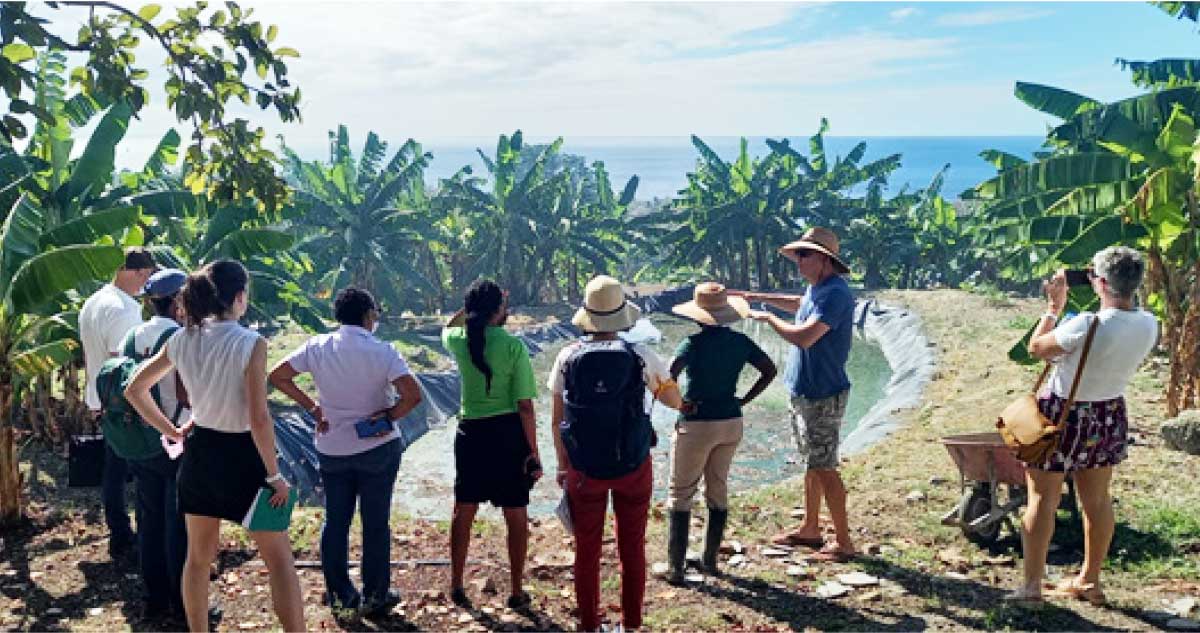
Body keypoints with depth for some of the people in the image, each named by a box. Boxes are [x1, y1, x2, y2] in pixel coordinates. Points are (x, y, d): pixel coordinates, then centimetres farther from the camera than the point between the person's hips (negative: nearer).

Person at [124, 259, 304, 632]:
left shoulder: (182, 340, -2)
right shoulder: (250, 343, -19)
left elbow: (134, 390, 9)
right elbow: (259, 419, -23)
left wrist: (170, 430, 15)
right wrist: (275, 476, -14)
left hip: (199, 452, 6)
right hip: (241, 455, -6)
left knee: (198, 556, 19)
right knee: (279, 559, 5)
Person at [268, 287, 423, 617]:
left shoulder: (317, 347, -5)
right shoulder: (381, 352, -15)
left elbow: (277, 376, -1)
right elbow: (413, 394, -24)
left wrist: (311, 406, 3)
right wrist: (390, 416, -8)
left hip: (332, 450, 3)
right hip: (378, 448, -3)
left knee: (335, 522, 15)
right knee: (376, 523, 8)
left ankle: (339, 593, 25)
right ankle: (375, 596, 16)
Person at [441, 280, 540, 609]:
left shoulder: (459, 341, -4)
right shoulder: (513, 346, -13)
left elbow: (448, 327, 25)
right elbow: (525, 405, -12)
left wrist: (470, 309, 23)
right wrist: (533, 452, -7)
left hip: (471, 433, 3)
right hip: (509, 433, -3)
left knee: (464, 509, 16)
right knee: (516, 514, 10)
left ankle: (456, 585, 26)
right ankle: (517, 591, 19)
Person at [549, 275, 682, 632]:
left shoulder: (568, 358, -6)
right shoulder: (641, 358, -9)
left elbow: (557, 419, -1)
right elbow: (676, 402, 2)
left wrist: (562, 465, 10)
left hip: (584, 469, 1)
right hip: (633, 466, 0)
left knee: (587, 550, 12)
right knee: (633, 548, 13)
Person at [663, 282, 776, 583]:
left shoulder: (694, 343, -15)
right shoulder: (740, 342, 1)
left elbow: (668, 375, -29)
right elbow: (769, 371, 7)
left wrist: (679, 403, -13)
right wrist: (743, 401, 7)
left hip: (696, 425, -5)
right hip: (731, 423, 5)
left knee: (680, 494, 5)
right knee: (718, 490, 18)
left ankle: (675, 567, 5)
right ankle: (710, 559, 26)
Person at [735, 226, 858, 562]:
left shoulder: (835, 294, -22)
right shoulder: (815, 289, 10)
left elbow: (804, 336, -30)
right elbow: (799, 304, 35)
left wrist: (769, 317, -14)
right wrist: (758, 297, 26)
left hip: (823, 396, -10)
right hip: (804, 392, 10)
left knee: (824, 468, -5)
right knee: (814, 464, 18)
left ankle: (843, 541, 5)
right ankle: (810, 529, 30)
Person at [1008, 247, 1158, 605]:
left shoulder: (1087, 325, -29)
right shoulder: (1149, 325, -9)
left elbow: (1036, 347, -14)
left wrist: (1054, 306, -5)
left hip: (1064, 417, -6)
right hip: (1110, 415, 6)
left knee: (1042, 500, 5)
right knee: (1097, 500, 18)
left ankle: (1031, 586, 10)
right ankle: (1089, 581, 31)